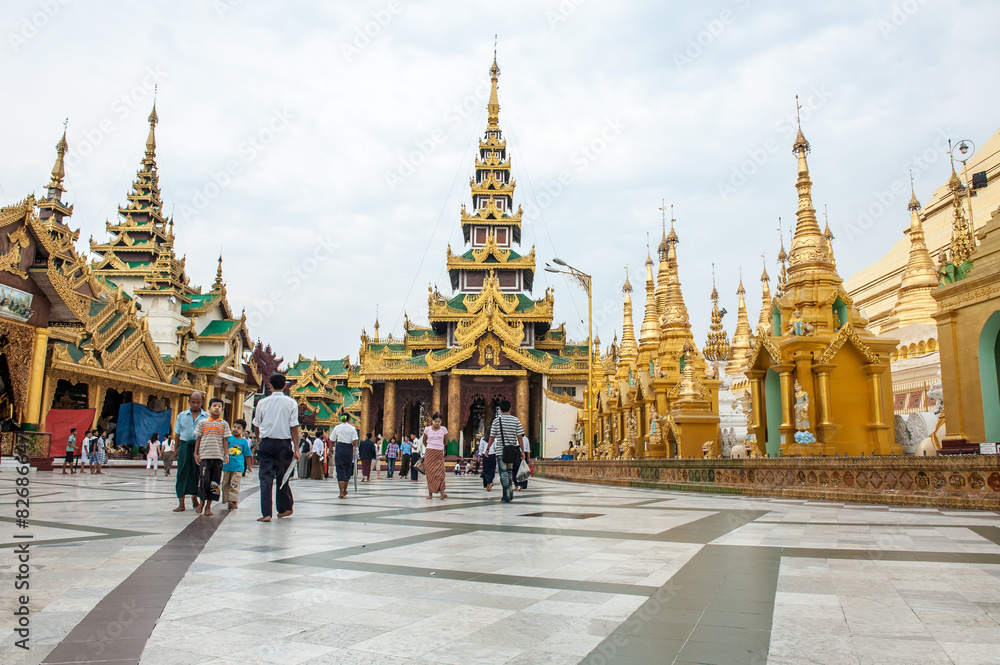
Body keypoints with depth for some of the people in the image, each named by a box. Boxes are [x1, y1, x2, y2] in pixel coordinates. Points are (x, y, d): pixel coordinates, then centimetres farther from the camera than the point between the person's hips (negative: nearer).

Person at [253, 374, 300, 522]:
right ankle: (284, 509, 26)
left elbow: (256, 427, 10)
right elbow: (294, 427, -5)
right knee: (283, 476, 14)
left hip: (266, 443, 0)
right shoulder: (291, 403, -2)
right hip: (284, 443, 0)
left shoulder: (262, 402, 2)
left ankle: (266, 513, -6)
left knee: (266, 477, 0)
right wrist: (296, 449, -2)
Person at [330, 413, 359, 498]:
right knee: (347, 470, 15)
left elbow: (332, 441, 5)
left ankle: (342, 492, -11)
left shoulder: (337, 428, 4)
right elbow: (355, 442, -7)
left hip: (339, 449, -1)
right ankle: (345, 491, 27)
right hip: (349, 450, 1)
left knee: (340, 471, -1)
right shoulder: (352, 429, 1)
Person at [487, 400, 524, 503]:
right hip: (512, 451, 3)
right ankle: (511, 494, 21)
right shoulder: (516, 420, 3)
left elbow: (492, 437, 0)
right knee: (509, 472, 18)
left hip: (501, 451, -3)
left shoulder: (497, 420, -2)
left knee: (504, 473, -1)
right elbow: (519, 437, 0)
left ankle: (506, 497, -3)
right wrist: (522, 451, 5)